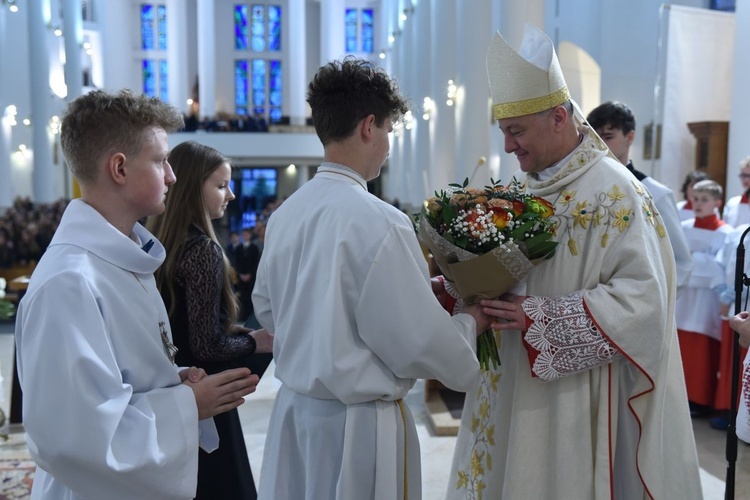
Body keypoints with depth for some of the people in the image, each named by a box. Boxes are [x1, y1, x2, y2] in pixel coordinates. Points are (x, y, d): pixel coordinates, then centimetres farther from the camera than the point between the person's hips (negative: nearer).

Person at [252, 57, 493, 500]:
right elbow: (419, 344, -19)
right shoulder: (378, 222, -23)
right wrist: (469, 324, 0)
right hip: (358, 423, -7)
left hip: (294, 410, 7)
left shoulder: (285, 214, -1)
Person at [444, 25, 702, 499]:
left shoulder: (615, 193, -15)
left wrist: (540, 317, -24)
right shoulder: (524, 187, 8)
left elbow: (643, 298, -21)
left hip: (574, 401, -7)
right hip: (513, 389, 7)